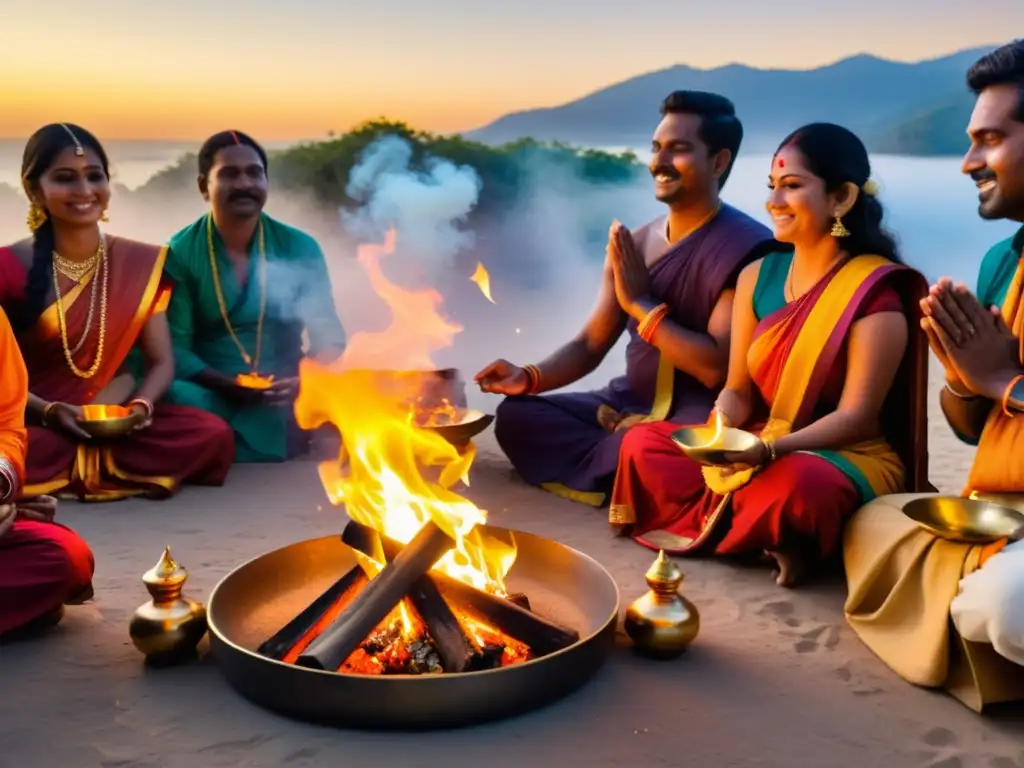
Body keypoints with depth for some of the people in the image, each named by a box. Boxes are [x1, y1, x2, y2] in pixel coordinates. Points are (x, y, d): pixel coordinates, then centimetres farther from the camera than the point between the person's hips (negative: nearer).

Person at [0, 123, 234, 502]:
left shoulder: (142, 264, 2)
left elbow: (161, 361, 3)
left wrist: (141, 406, -18)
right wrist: (48, 411, -24)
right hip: (33, 424, -4)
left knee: (212, 435, -24)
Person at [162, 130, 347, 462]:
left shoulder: (300, 248, 5)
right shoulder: (179, 253, -1)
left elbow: (328, 335, 4)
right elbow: (173, 348, -5)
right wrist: (228, 385, -24)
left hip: (286, 404, 2)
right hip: (210, 399, -1)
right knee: (174, 401, -34)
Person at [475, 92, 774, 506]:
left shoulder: (746, 248, -13)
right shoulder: (635, 244, 9)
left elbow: (717, 368, -21)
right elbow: (589, 345, 9)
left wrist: (640, 302, -16)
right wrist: (530, 378, -11)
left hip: (696, 421, -8)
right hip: (626, 407, 8)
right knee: (516, 414, -6)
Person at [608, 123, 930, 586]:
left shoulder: (876, 291, -13)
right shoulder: (758, 275, 5)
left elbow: (856, 417, -16)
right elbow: (739, 390, 7)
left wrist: (771, 449, -30)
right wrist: (719, 430, -17)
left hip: (846, 457, -6)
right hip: (753, 448, 7)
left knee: (794, 484, -40)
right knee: (641, 444, -10)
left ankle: (714, 523, -9)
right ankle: (770, 536, -13)